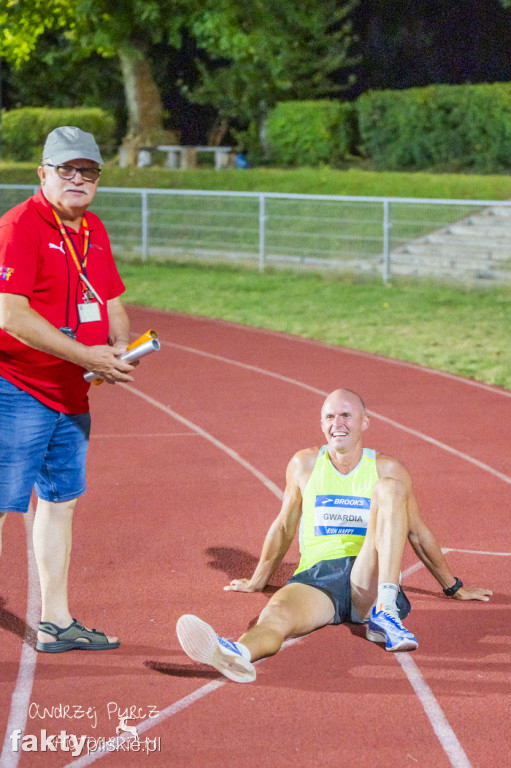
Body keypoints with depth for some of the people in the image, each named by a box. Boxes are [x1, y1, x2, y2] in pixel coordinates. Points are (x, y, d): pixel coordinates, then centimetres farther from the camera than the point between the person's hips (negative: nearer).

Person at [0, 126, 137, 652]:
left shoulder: (93, 230, 13)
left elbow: (111, 301, 22)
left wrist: (120, 346, 0)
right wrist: (84, 354, -22)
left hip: (71, 393, 9)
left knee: (60, 501, 14)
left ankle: (55, 623, 23)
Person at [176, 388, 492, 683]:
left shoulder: (387, 469, 11)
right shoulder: (305, 464, 13)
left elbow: (419, 534, 21)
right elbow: (284, 527, 26)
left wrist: (454, 587, 29)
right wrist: (258, 581, 35)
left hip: (370, 579, 0)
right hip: (317, 575, 0)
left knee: (390, 488, -22)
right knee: (278, 610, -36)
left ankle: (385, 615, -35)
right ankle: (239, 654, -74)